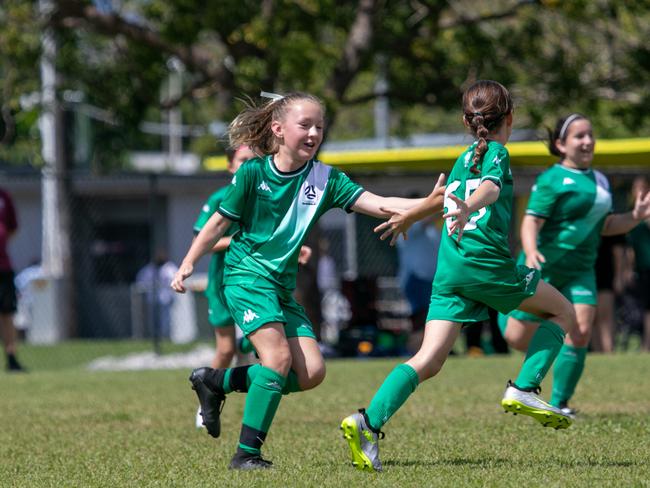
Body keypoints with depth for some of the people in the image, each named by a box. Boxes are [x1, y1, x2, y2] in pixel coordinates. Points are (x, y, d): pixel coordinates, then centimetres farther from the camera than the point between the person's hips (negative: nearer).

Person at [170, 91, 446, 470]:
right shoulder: (253, 173, -8)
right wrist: (189, 264, 4)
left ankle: (218, 381, 11)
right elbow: (220, 223, 2)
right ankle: (247, 453, -14)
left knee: (311, 372, -5)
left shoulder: (325, 179, -1)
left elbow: (377, 204, -11)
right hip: (246, 276, -6)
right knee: (279, 356, -22)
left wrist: (426, 203, -26)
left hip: (283, 285, 6)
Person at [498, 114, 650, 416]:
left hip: (579, 272, 5)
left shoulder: (599, 180, 12)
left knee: (580, 333, -12)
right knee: (518, 339, -1)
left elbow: (603, 226, 22)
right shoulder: (553, 180, -11)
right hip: (543, 267, -5)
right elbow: (531, 221, -17)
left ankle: (559, 403, 1)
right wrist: (531, 252, -35)